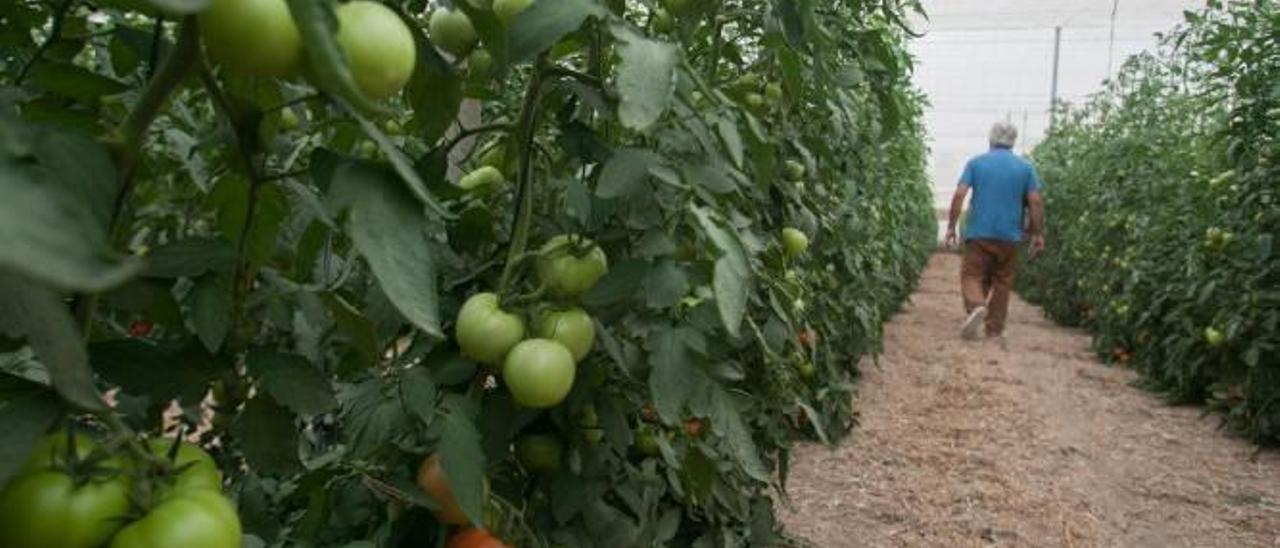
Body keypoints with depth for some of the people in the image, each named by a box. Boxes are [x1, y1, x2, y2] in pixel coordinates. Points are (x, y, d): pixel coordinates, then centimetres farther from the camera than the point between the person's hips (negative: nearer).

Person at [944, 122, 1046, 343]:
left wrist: (951, 226, -2)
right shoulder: (1025, 167, 4)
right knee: (1002, 283, 10)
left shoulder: (976, 163, 1)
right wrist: (1038, 234, 4)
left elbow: (959, 195, -7)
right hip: (1009, 236, 1)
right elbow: (1035, 202, -2)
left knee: (973, 276, 3)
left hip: (979, 232, -1)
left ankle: (976, 307, -27)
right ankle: (995, 331, 13)